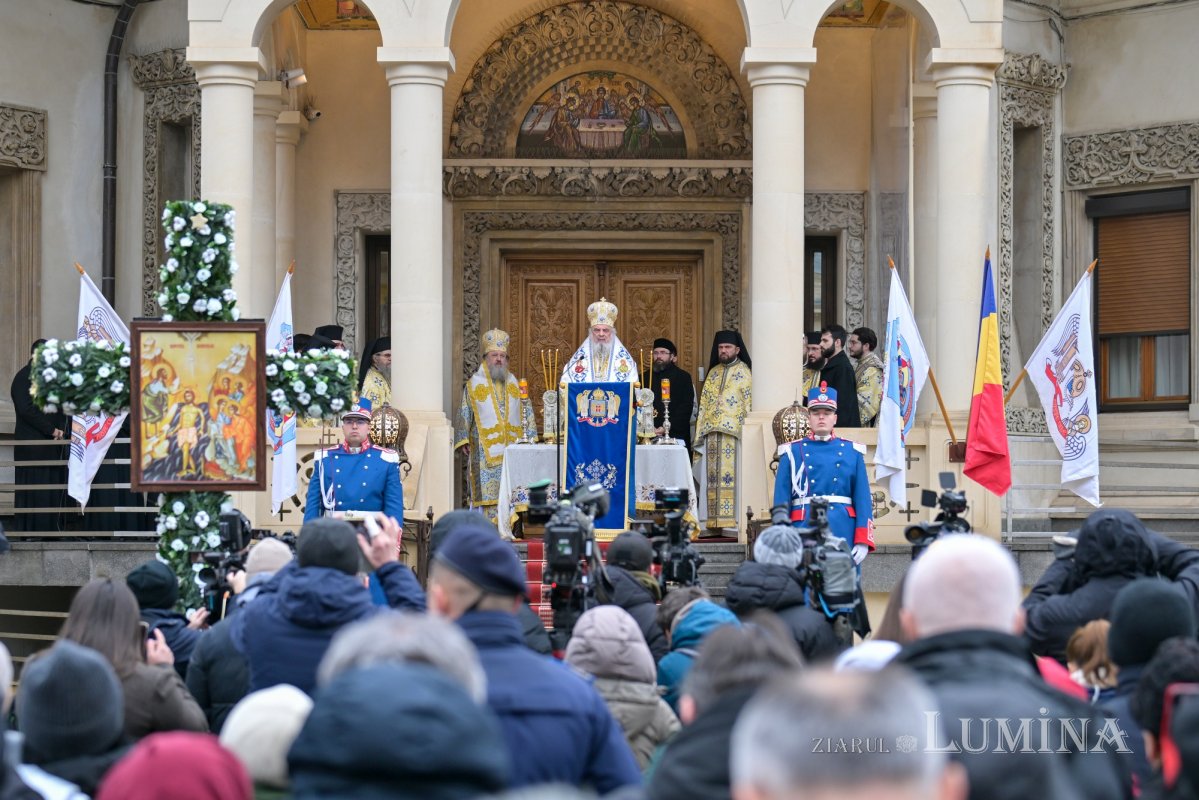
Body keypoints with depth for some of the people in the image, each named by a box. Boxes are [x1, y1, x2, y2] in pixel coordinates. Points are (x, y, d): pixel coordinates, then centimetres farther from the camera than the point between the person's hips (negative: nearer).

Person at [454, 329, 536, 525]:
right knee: (489, 490, -7)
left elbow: (525, 411, 16)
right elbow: (464, 414, 2)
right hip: (485, 448, -3)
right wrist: (464, 441, -4)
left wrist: (528, 438, 9)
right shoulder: (474, 384, 4)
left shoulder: (514, 383, 14)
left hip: (512, 446, 3)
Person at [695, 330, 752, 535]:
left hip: (733, 431, -5)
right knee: (713, 476, 2)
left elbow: (748, 403, -3)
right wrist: (700, 431, 11)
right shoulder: (714, 372, 19)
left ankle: (731, 519, -12)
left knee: (731, 474, -10)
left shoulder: (743, 372, 4)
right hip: (711, 431, 5)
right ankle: (714, 521, 3)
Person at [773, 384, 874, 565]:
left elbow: (863, 500, 6)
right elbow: (781, 502, 5)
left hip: (843, 534, 1)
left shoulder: (852, 452, 12)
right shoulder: (792, 453, 8)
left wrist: (863, 542, -4)